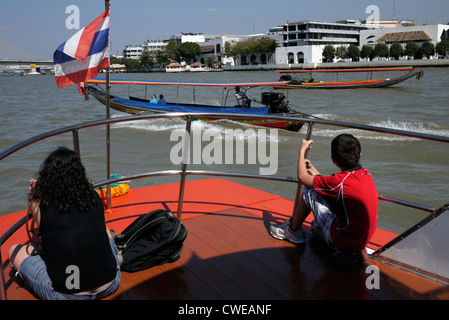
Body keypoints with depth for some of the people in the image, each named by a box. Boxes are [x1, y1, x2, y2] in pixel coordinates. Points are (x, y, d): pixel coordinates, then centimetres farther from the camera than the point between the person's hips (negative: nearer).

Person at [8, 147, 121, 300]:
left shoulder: (40, 206, -10)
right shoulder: (94, 197, -2)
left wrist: (34, 193, 31)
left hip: (67, 295, -3)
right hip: (111, 285, 3)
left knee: (15, 250, 18)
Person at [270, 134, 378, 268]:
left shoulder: (340, 182, -23)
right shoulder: (366, 174, -1)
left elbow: (302, 178, -8)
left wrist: (303, 150, 6)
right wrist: (315, 172, 24)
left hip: (343, 241, -8)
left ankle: (293, 230, 19)